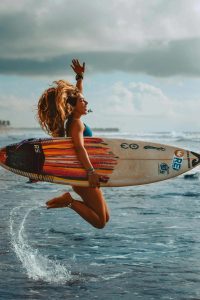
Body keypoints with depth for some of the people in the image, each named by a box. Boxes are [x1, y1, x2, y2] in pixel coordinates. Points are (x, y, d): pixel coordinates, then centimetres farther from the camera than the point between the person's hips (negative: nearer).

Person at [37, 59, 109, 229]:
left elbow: (76, 94, 30)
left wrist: (80, 76, 34)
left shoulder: (73, 119, 13)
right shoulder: (76, 123, -14)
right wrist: (91, 171, -38)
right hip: (84, 176, -10)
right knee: (100, 222, -9)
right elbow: (79, 148, -30)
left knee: (105, 217, 14)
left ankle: (68, 200, 9)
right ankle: (69, 201, -10)